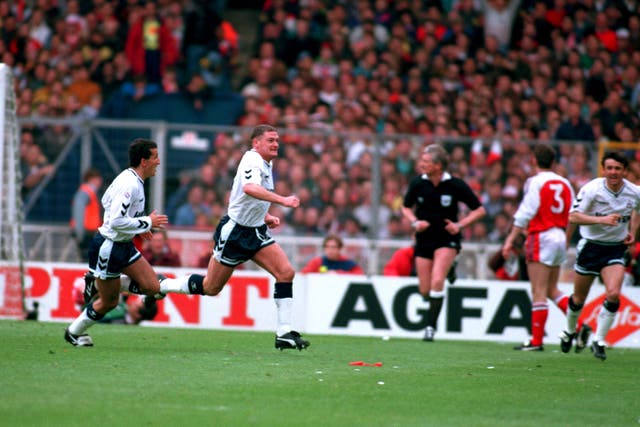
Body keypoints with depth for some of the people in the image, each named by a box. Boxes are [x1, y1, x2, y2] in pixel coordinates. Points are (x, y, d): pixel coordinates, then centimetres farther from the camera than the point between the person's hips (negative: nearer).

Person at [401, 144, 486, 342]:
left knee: (437, 281, -22)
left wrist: (460, 225, -16)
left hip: (447, 239, -3)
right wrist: (415, 222, -8)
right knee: (425, 290, 2)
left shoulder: (456, 185, -12)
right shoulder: (417, 183, -5)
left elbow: (479, 209, -3)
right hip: (424, 239, 3)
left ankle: (431, 326, -13)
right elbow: (406, 207, 12)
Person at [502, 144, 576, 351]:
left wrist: (511, 239, -10)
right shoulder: (564, 183, 10)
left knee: (539, 292, -5)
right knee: (552, 290, 17)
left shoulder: (536, 182, -8)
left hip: (541, 237, -7)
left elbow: (524, 214, -14)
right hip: (559, 238, 7)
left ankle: (536, 340, -4)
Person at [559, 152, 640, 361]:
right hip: (590, 246, -2)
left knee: (613, 294, -19)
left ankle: (599, 341, -5)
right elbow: (573, 216, -25)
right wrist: (601, 220, -35)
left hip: (616, 248, 2)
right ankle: (570, 332, 40)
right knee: (579, 298, 10)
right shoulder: (591, 189, -18)